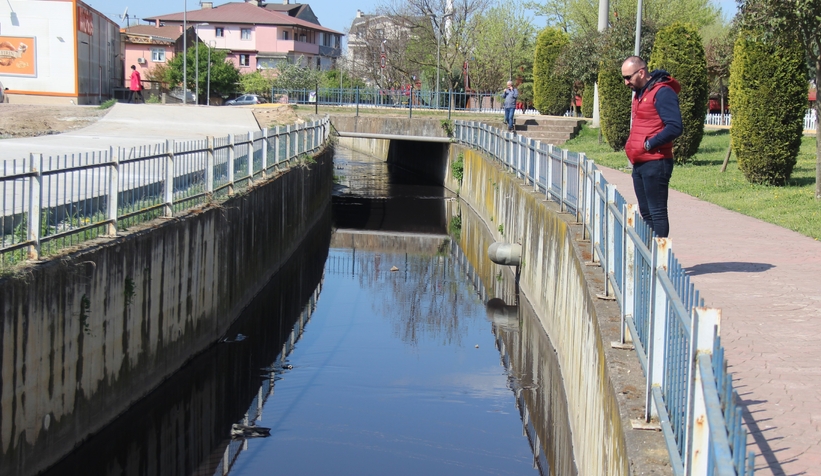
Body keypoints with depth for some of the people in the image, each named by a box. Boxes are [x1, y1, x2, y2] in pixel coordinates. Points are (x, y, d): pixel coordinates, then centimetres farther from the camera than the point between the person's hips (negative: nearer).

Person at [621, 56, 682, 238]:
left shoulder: (662, 92, -12)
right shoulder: (639, 93, 17)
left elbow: (675, 127, -20)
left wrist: (649, 144, -18)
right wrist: (631, 145, 12)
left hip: (655, 163, -10)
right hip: (639, 163, 10)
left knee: (657, 213, -7)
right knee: (646, 213, 12)